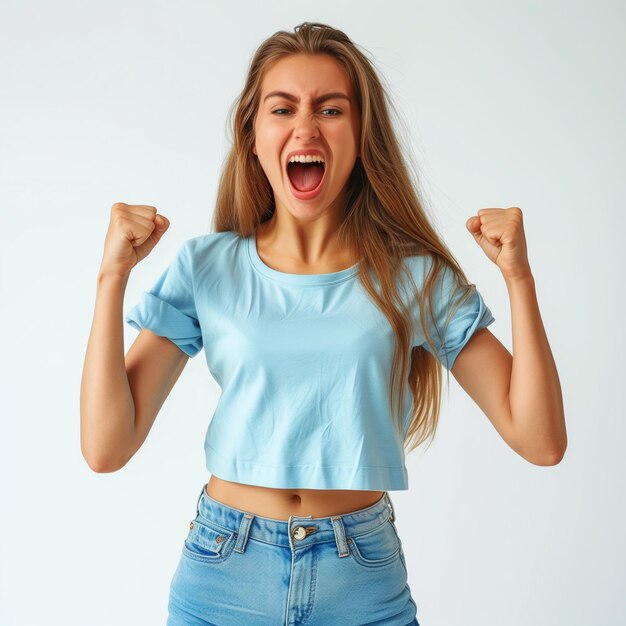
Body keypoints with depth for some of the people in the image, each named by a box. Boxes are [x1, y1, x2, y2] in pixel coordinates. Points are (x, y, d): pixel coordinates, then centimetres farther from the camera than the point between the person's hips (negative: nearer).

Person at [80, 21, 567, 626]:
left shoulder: (415, 277, -5)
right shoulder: (206, 267, -5)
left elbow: (540, 441, -8)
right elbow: (106, 447, -10)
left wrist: (517, 275, -16)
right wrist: (113, 275, -15)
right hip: (222, 577, 1)